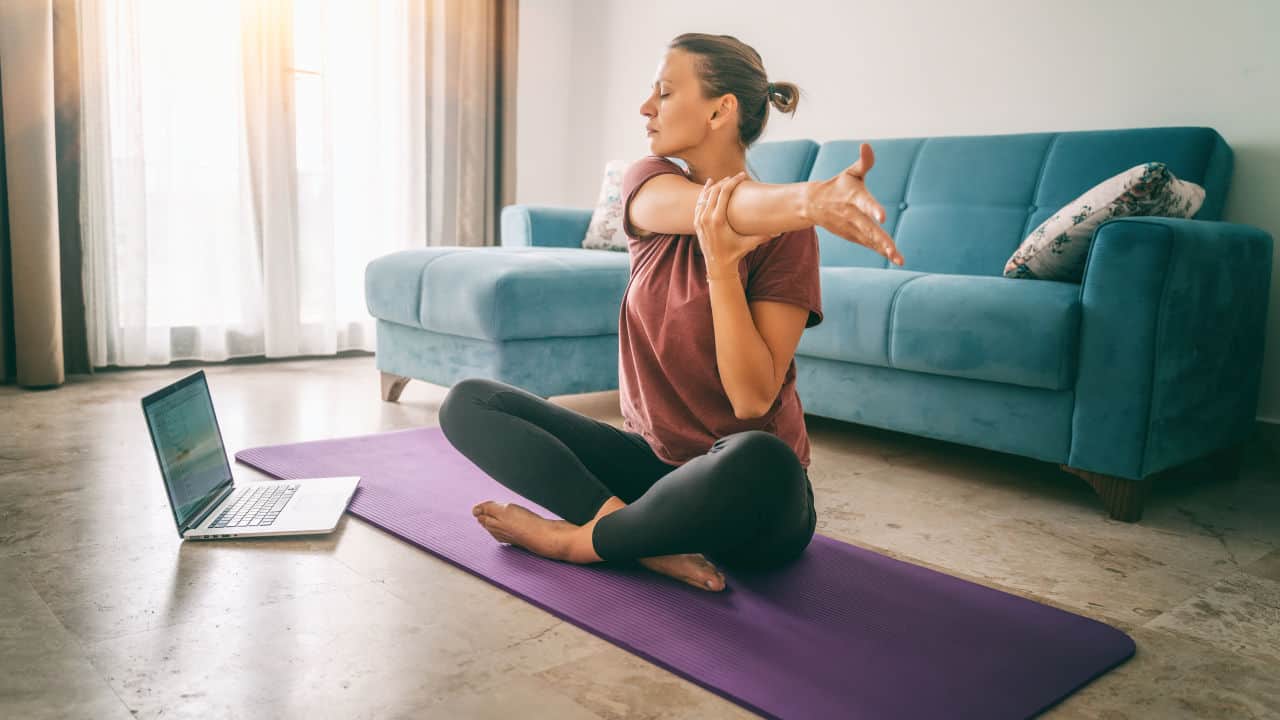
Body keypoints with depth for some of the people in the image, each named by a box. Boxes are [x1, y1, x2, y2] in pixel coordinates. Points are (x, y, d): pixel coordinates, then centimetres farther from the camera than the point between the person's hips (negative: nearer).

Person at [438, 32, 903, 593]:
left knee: (763, 460, -40)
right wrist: (812, 197, -48)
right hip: (652, 458, 5)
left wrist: (720, 263, -30)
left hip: (743, 497, -4)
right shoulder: (648, 184, 0)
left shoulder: (785, 233, -12)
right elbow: (719, 207, -27)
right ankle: (652, 541, -22)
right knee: (468, 402, -8)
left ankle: (576, 539, -16)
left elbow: (753, 399, -20)